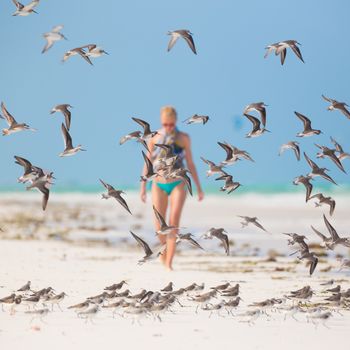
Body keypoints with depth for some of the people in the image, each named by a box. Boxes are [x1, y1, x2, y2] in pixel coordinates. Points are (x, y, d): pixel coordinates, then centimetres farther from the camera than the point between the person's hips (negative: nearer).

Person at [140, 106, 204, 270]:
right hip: (159, 185, 1)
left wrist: (199, 188, 7)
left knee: (174, 221, -16)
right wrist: (143, 188, 5)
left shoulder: (184, 138, 0)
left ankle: (168, 263, -16)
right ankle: (165, 247, 32)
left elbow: (190, 164, 7)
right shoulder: (154, 138, 1)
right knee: (159, 227, -1)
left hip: (178, 184, -1)